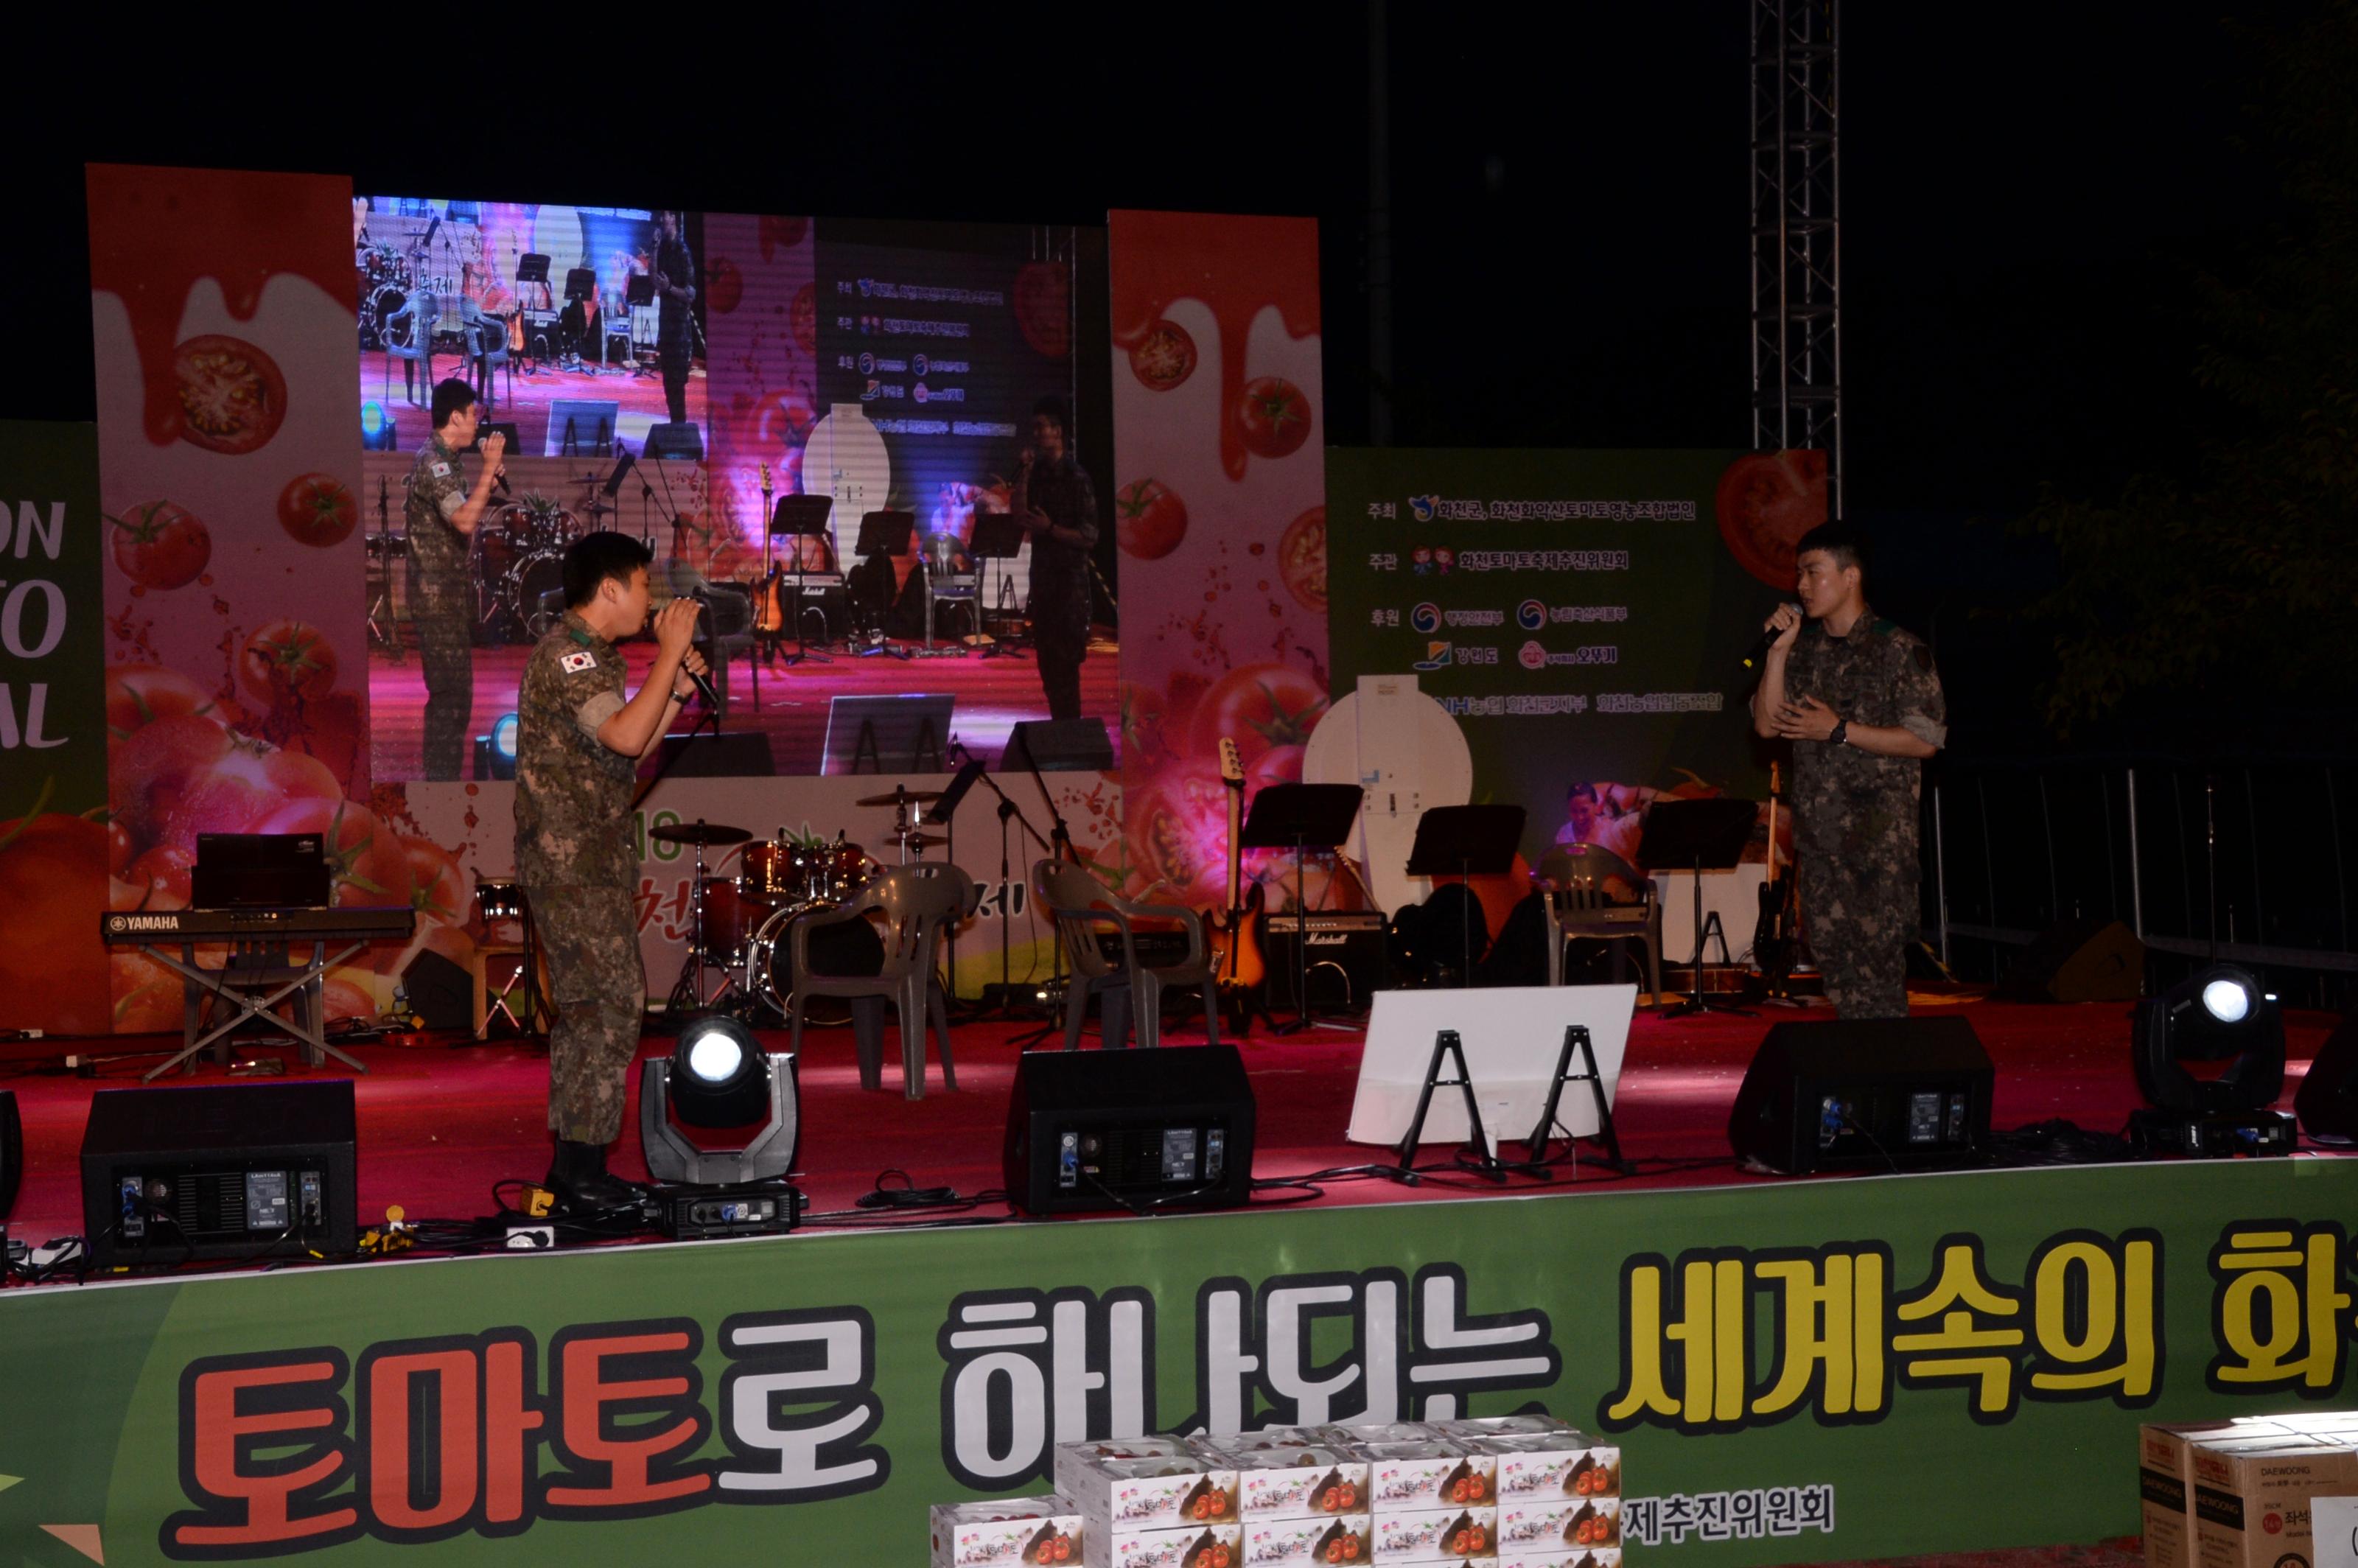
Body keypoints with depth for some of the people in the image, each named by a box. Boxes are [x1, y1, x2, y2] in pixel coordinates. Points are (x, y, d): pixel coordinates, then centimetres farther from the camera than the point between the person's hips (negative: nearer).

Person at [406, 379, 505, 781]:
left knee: (448, 691, 18)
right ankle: (442, 776, -6)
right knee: (453, 693, -9)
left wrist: (488, 482, 8)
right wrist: (489, 467, -27)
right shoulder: (432, 462, -18)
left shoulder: (443, 461, 14)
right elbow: (465, 521, -32)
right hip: (439, 593, -11)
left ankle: (436, 773, 26)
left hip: (447, 592, 11)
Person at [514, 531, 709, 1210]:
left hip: (587, 859, 11)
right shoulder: (565, 655, -15)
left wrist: (677, 691, 10)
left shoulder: (589, 658, 19)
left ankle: (573, 1164, 16)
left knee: (584, 1007, 12)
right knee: (614, 999, -11)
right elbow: (625, 737, -28)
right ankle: (582, 1161, -9)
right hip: (571, 857, -11)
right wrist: (670, 653, -22)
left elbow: (624, 757, 20)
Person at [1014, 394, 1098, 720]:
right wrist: (1024, 474, -8)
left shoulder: (1076, 477, -12)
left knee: (1066, 660, -8)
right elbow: (1019, 514, -3)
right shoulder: (1037, 471, 8)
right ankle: (1059, 724, 21)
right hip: (1042, 573, 8)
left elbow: (1089, 537, -13)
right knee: (1046, 656, 12)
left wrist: (1049, 528, -20)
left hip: (1070, 577, -8)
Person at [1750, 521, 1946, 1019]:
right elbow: (1767, 723, 6)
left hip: (1880, 833, -6)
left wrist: (1840, 731, -11)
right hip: (1817, 829, 6)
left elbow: (1926, 740, -8)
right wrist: (1778, 651, -3)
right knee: (1833, 955, 5)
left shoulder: (1899, 650, -3)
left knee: (1877, 956, -10)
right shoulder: (1802, 649, 14)